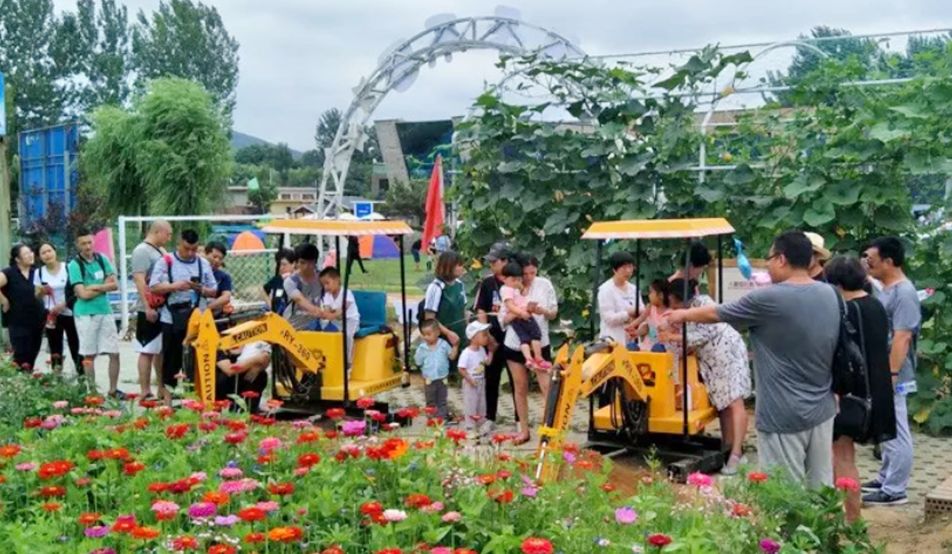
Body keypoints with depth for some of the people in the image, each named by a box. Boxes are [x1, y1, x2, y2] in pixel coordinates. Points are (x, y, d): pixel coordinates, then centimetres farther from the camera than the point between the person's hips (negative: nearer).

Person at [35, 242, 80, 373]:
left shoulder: (68, 268, -6)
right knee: (55, 350, 6)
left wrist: (63, 304, -17)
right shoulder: (39, 272, 3)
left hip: (70, 313, -2)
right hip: (52, 315, 2)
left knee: (76, 347, 0)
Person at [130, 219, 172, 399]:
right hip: (150, 310, -9)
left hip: (165, 308, 9)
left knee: (162, 350, 14)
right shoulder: (142, 251, -11)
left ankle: (162, 389, 21)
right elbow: (139, 281, -18)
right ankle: (145, 392, 0)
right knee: (147, 351, -4)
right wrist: (148, 307, -22)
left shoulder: (161, 251, 16)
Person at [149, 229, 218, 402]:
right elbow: (154, 287, -6)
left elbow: (213, 291, 10)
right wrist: (175, 286, -18)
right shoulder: (165, 262, -1)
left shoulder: (204, 263, 7)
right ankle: (167, 395, 14)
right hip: (172, 319, -2)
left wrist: (201, 289, -11)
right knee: (172, 358, 4)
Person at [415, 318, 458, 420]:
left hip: (442, 378, 0)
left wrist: (455, 346, -10)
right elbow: (418, 362, -1)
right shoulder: (422, 348, -8)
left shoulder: (443, 344, -7)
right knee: (431, 402, 12)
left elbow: (452, 356, -3)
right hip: (429, 379, 0)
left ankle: (443, 418, 20)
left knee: (442, 401, 12)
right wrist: (415, 355, -15)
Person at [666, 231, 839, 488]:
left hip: (783, 416, -6)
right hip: (822, 410, 7)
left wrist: (683, 314, 18)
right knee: (822, 489, 13)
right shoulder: (830, 295, 3)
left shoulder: (768, 299, -15)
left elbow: (715, 314, -1)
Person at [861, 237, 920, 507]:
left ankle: (894, 491, 3)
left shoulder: (903, 293, -18)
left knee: (895, 432, -3)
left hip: (891, 376, -10)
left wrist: (891, 375, -25)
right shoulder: (885, 289, 12)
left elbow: (902, 338, -23)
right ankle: (886, 479, 29)